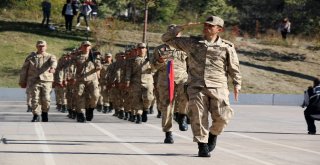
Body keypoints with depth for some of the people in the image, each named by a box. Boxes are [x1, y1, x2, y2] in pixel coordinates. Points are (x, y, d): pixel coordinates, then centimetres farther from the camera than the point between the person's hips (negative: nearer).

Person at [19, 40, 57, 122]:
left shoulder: (50, 56, 11)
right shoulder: (31, 57, 14)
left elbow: (53, 62, -14)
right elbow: (24, 69, 17)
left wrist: (52, 67, -38)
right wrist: (22, 81, 13)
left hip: (46, 81, -1)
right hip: (34, 81, 1)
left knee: (46, 99, -8)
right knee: (35, 98, -7)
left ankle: (45, 113, 16)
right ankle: (36, 115, 4)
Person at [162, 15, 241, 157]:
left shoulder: (227, 47, 8)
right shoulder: (192, 43, 11)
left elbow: (234, 68, 9)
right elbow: (167, 38, 15)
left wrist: (237, 84, -1)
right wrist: (182, 27, 7)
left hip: (218, 87, -1)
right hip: (196, 87, 1)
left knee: (222, 116, -12)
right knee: (198, 116, -7)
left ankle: (213, 134, 19)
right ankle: (202, 146, 4)